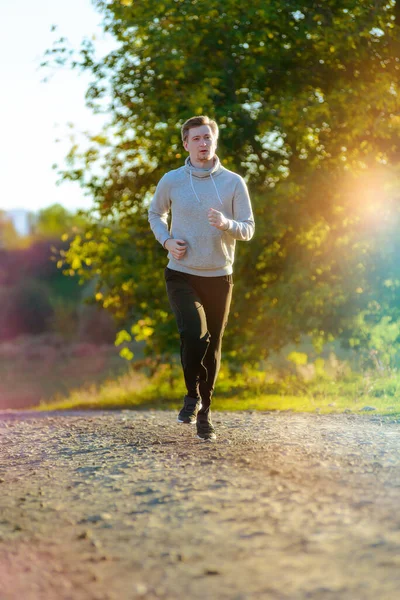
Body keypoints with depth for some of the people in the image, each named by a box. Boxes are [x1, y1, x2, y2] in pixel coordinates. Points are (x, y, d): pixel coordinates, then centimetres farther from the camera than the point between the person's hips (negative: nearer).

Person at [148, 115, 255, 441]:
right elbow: (155, 213, 18)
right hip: (181, 275, -1)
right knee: (194, 334, -24)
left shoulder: (233, 182, -1)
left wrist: (226, 224, -21)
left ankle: (204, 411, 27)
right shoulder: (171, 181, 0)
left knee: (213, 347, 9)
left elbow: (248, 229, 1)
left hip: (218, 276, 2)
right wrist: (167, 240, -1)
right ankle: (192, 394, 1)